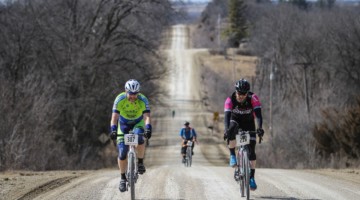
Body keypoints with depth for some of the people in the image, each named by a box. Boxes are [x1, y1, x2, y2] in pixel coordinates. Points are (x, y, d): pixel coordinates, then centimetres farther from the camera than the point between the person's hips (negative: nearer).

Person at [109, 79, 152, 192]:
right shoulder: (120, 100, -27)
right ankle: (123, 178, 4)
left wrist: (148, 129, -55)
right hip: (123, 124, 1)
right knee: (122, 153, -11)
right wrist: (113, 130, -48)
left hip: (138, 123, -1)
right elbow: (114, 117, -31)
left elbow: (147, 116, -36)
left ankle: (140, 162, -11)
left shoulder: (143, 100, -27)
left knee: (139, 139, -34)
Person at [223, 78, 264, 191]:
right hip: (235, 121, 0)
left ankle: (252, 177, -1)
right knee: (231, 130, -37)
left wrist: (260, 128, -53)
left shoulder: (253, 98, -29)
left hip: (248, 123, 0)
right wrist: (226, 130, -56)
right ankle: (232, 156, -23)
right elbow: (227, 116, -39)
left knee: (251, 150, -9)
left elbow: (258, 114, -37)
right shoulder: (230, 100, -30)